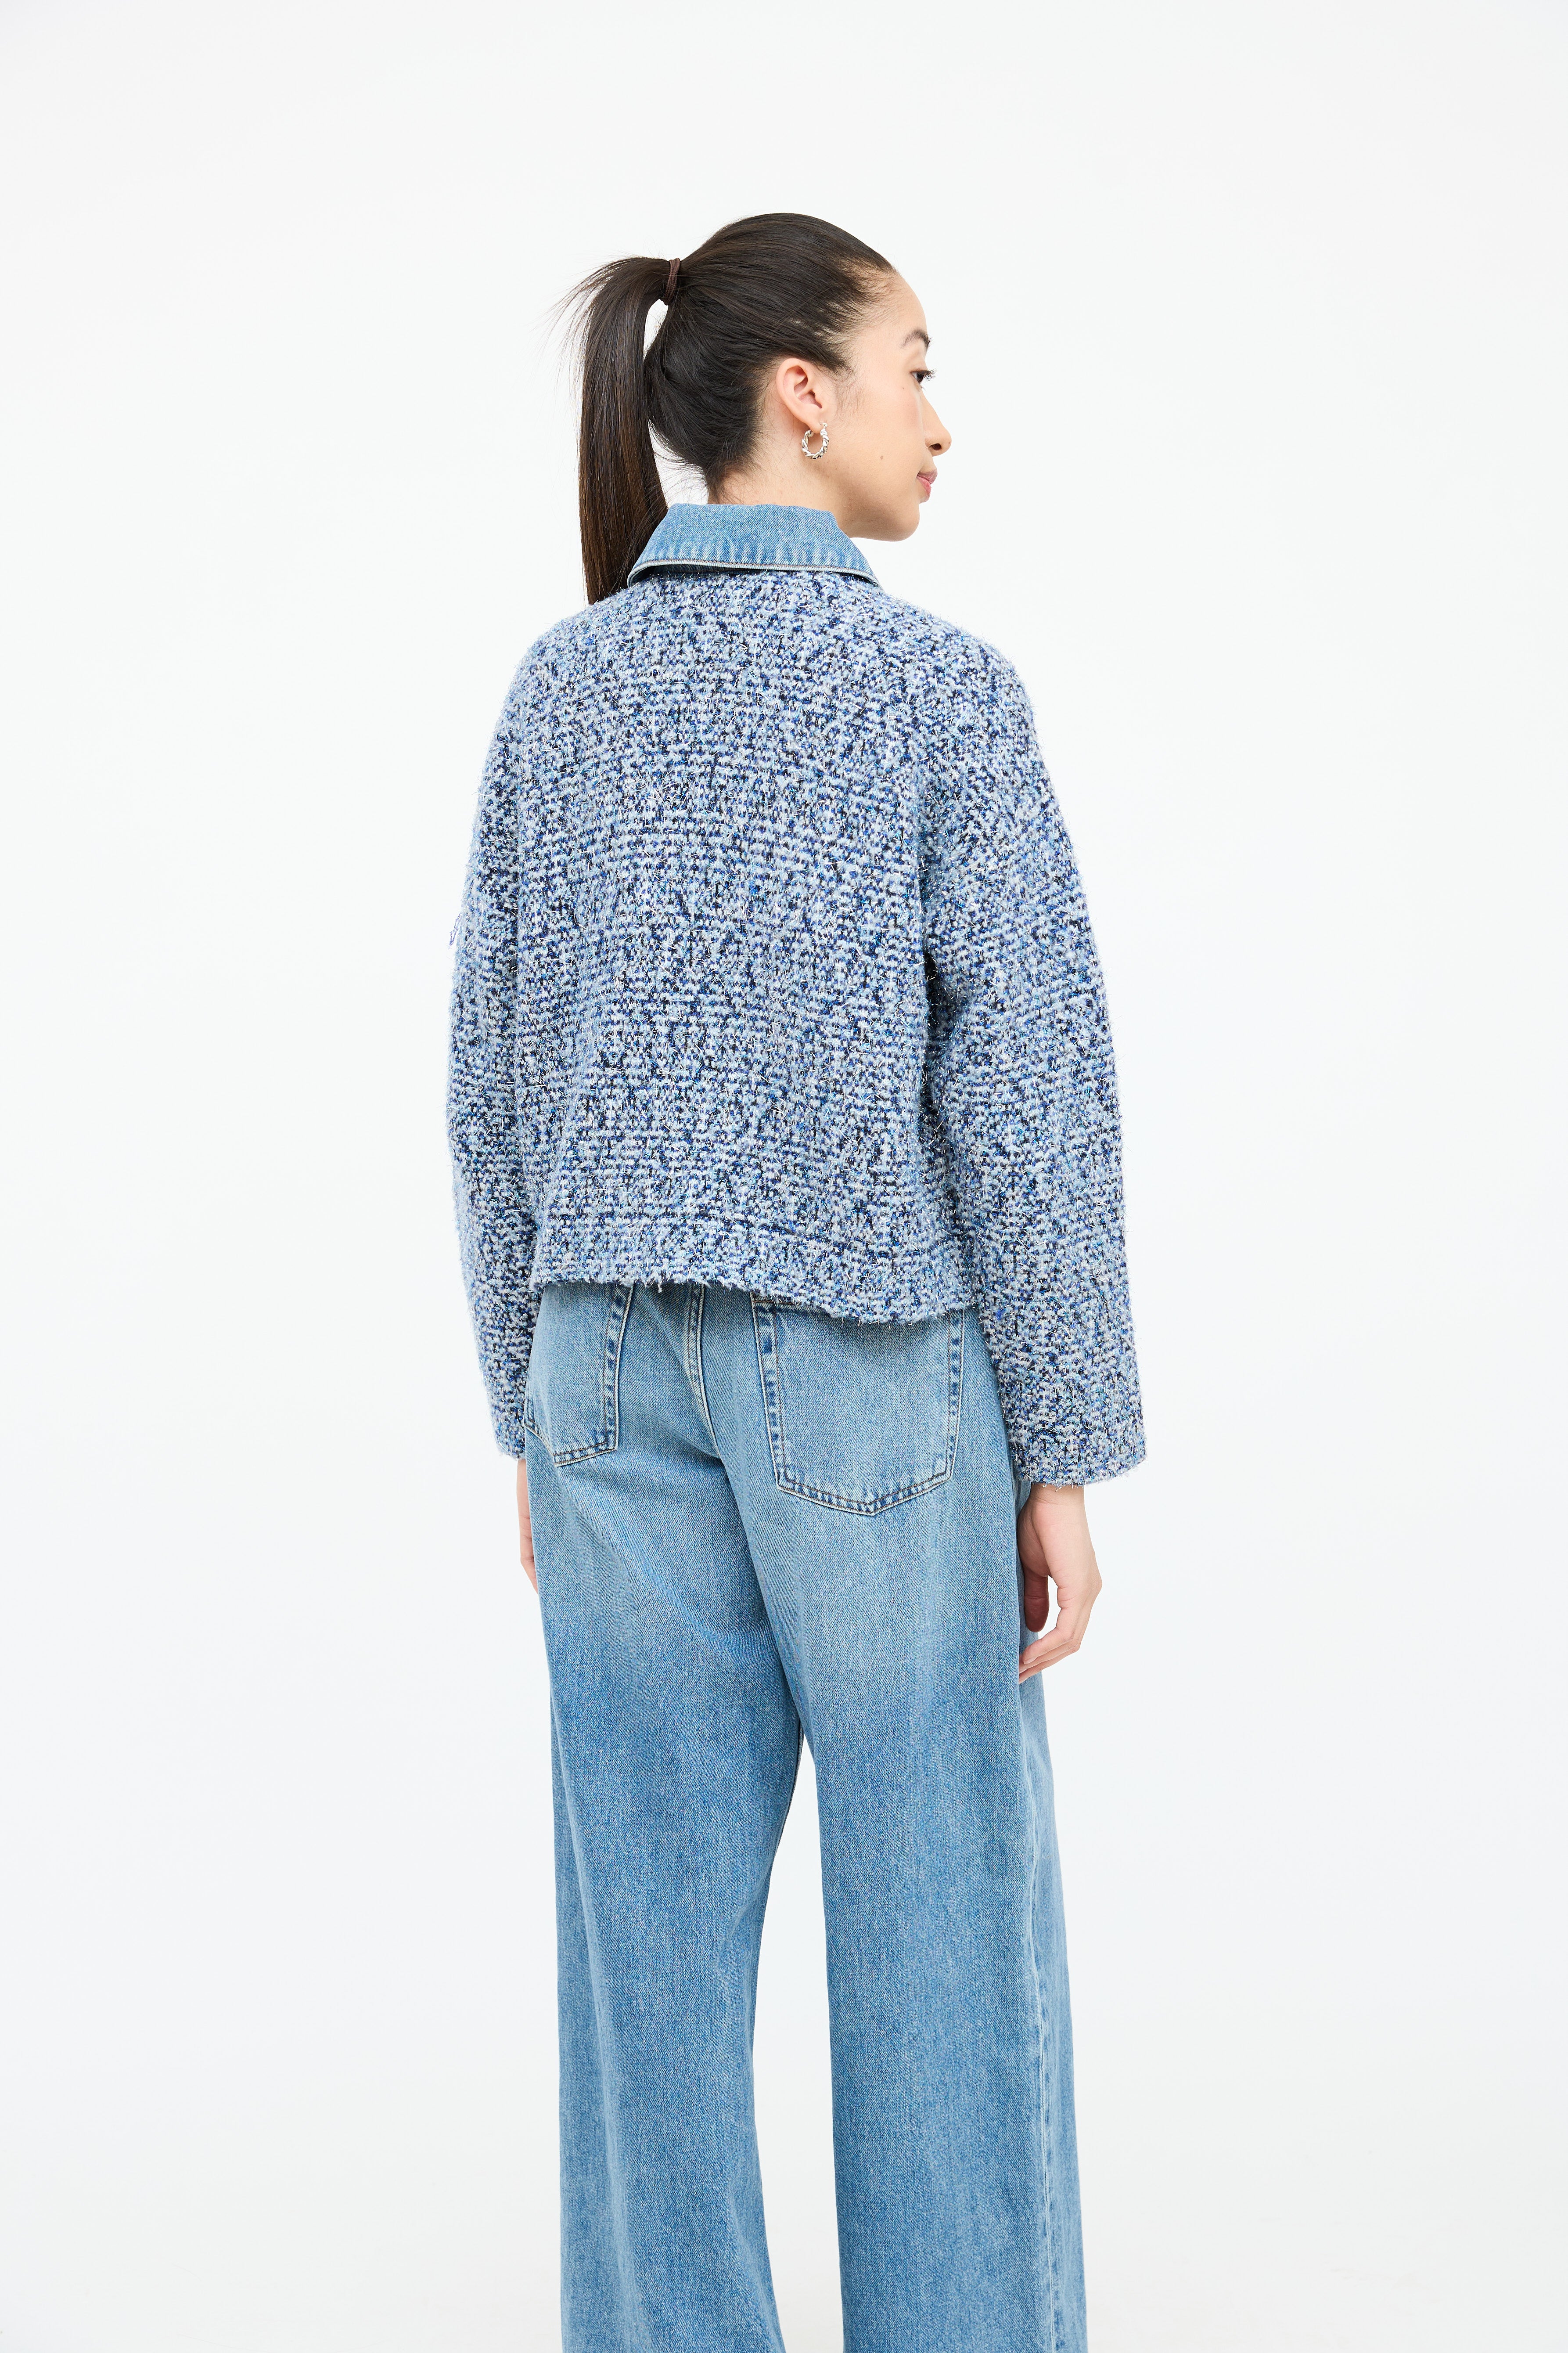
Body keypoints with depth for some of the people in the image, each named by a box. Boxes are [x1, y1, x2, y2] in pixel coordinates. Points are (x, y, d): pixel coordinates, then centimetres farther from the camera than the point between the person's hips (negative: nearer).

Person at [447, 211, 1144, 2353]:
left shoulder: (562, 689, 5)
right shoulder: (942, 687, -8)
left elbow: (497, 1078, 6)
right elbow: (1026, 1089, -11)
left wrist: (534, 1411, 14)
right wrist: (1065, 1451, -4)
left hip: (619, 1362, 5)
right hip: (873, 1364, -4)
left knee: (655, 1926, 10)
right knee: (943, 1927, 7)